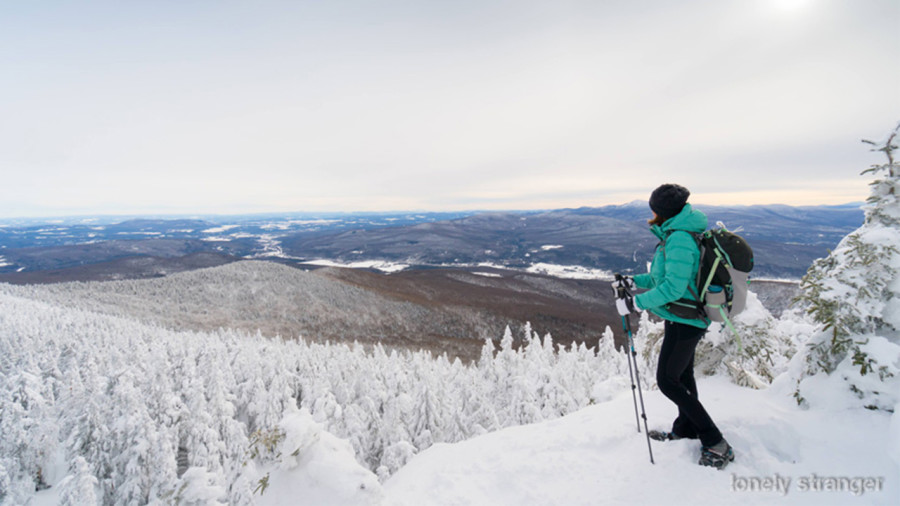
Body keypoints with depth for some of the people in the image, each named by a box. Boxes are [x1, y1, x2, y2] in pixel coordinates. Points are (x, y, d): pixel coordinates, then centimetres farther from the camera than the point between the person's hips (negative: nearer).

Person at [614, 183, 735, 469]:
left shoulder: (679, 239, -24)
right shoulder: (680, 234, 9)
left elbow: (673, 287, -29)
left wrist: (635, 303, -24)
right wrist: (635, 282, 14)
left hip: (683, 321, -10)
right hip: (689, 318, 10)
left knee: (667, 380, -3)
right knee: (682, 375, 21)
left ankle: (716, 443, 7)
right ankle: (686, 430, 38)